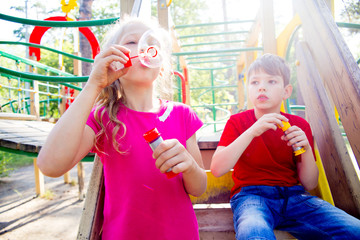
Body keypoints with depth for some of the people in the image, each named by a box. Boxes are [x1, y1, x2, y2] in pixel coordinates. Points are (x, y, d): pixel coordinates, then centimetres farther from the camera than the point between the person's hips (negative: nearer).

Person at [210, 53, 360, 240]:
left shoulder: (299, 125, 7)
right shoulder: (237, 122, 1)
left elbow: (310, 184, 7)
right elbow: (216, 169, -15)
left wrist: (306, 149, -13)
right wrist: (252, 132, -23)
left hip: (293, 195, 5)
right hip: (251, 195, -4)